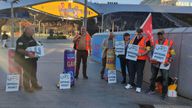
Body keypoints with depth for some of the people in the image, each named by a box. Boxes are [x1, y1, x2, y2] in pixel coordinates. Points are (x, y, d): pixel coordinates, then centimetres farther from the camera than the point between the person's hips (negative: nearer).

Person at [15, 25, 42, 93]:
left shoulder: (31, 38, 13)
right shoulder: (21, 39, -14)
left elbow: (35, 46, 24)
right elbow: (19, 50, -22)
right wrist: (27, 53, -34)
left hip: (33, 59, 8)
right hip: (26, 60, -8)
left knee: (34, 72, 17)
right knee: (27, 73, -2)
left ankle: (34, 84, 30)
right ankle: (27, 87, 10)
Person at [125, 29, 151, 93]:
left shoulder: (146, 40, -7)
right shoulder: (134, 39, 11)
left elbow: (148, 50, -11)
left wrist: (141, 54, -24)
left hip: (140, 59, -6)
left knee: (139, 73, 1)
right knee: (131, 72, 14)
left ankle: (138, 87, 9)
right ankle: (130, 84, 28)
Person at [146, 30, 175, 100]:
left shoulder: (169, 42, 0)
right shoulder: (155, 42, 8)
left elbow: (172, 54, 1)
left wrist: (169, 61, -12)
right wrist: (152, 58, -6)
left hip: (164, 63, -3)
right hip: (155, 63, 3)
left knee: (165, 78, -4)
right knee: (153, 77, 15)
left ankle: (164, 93, 6)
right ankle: (152, 90, 32)